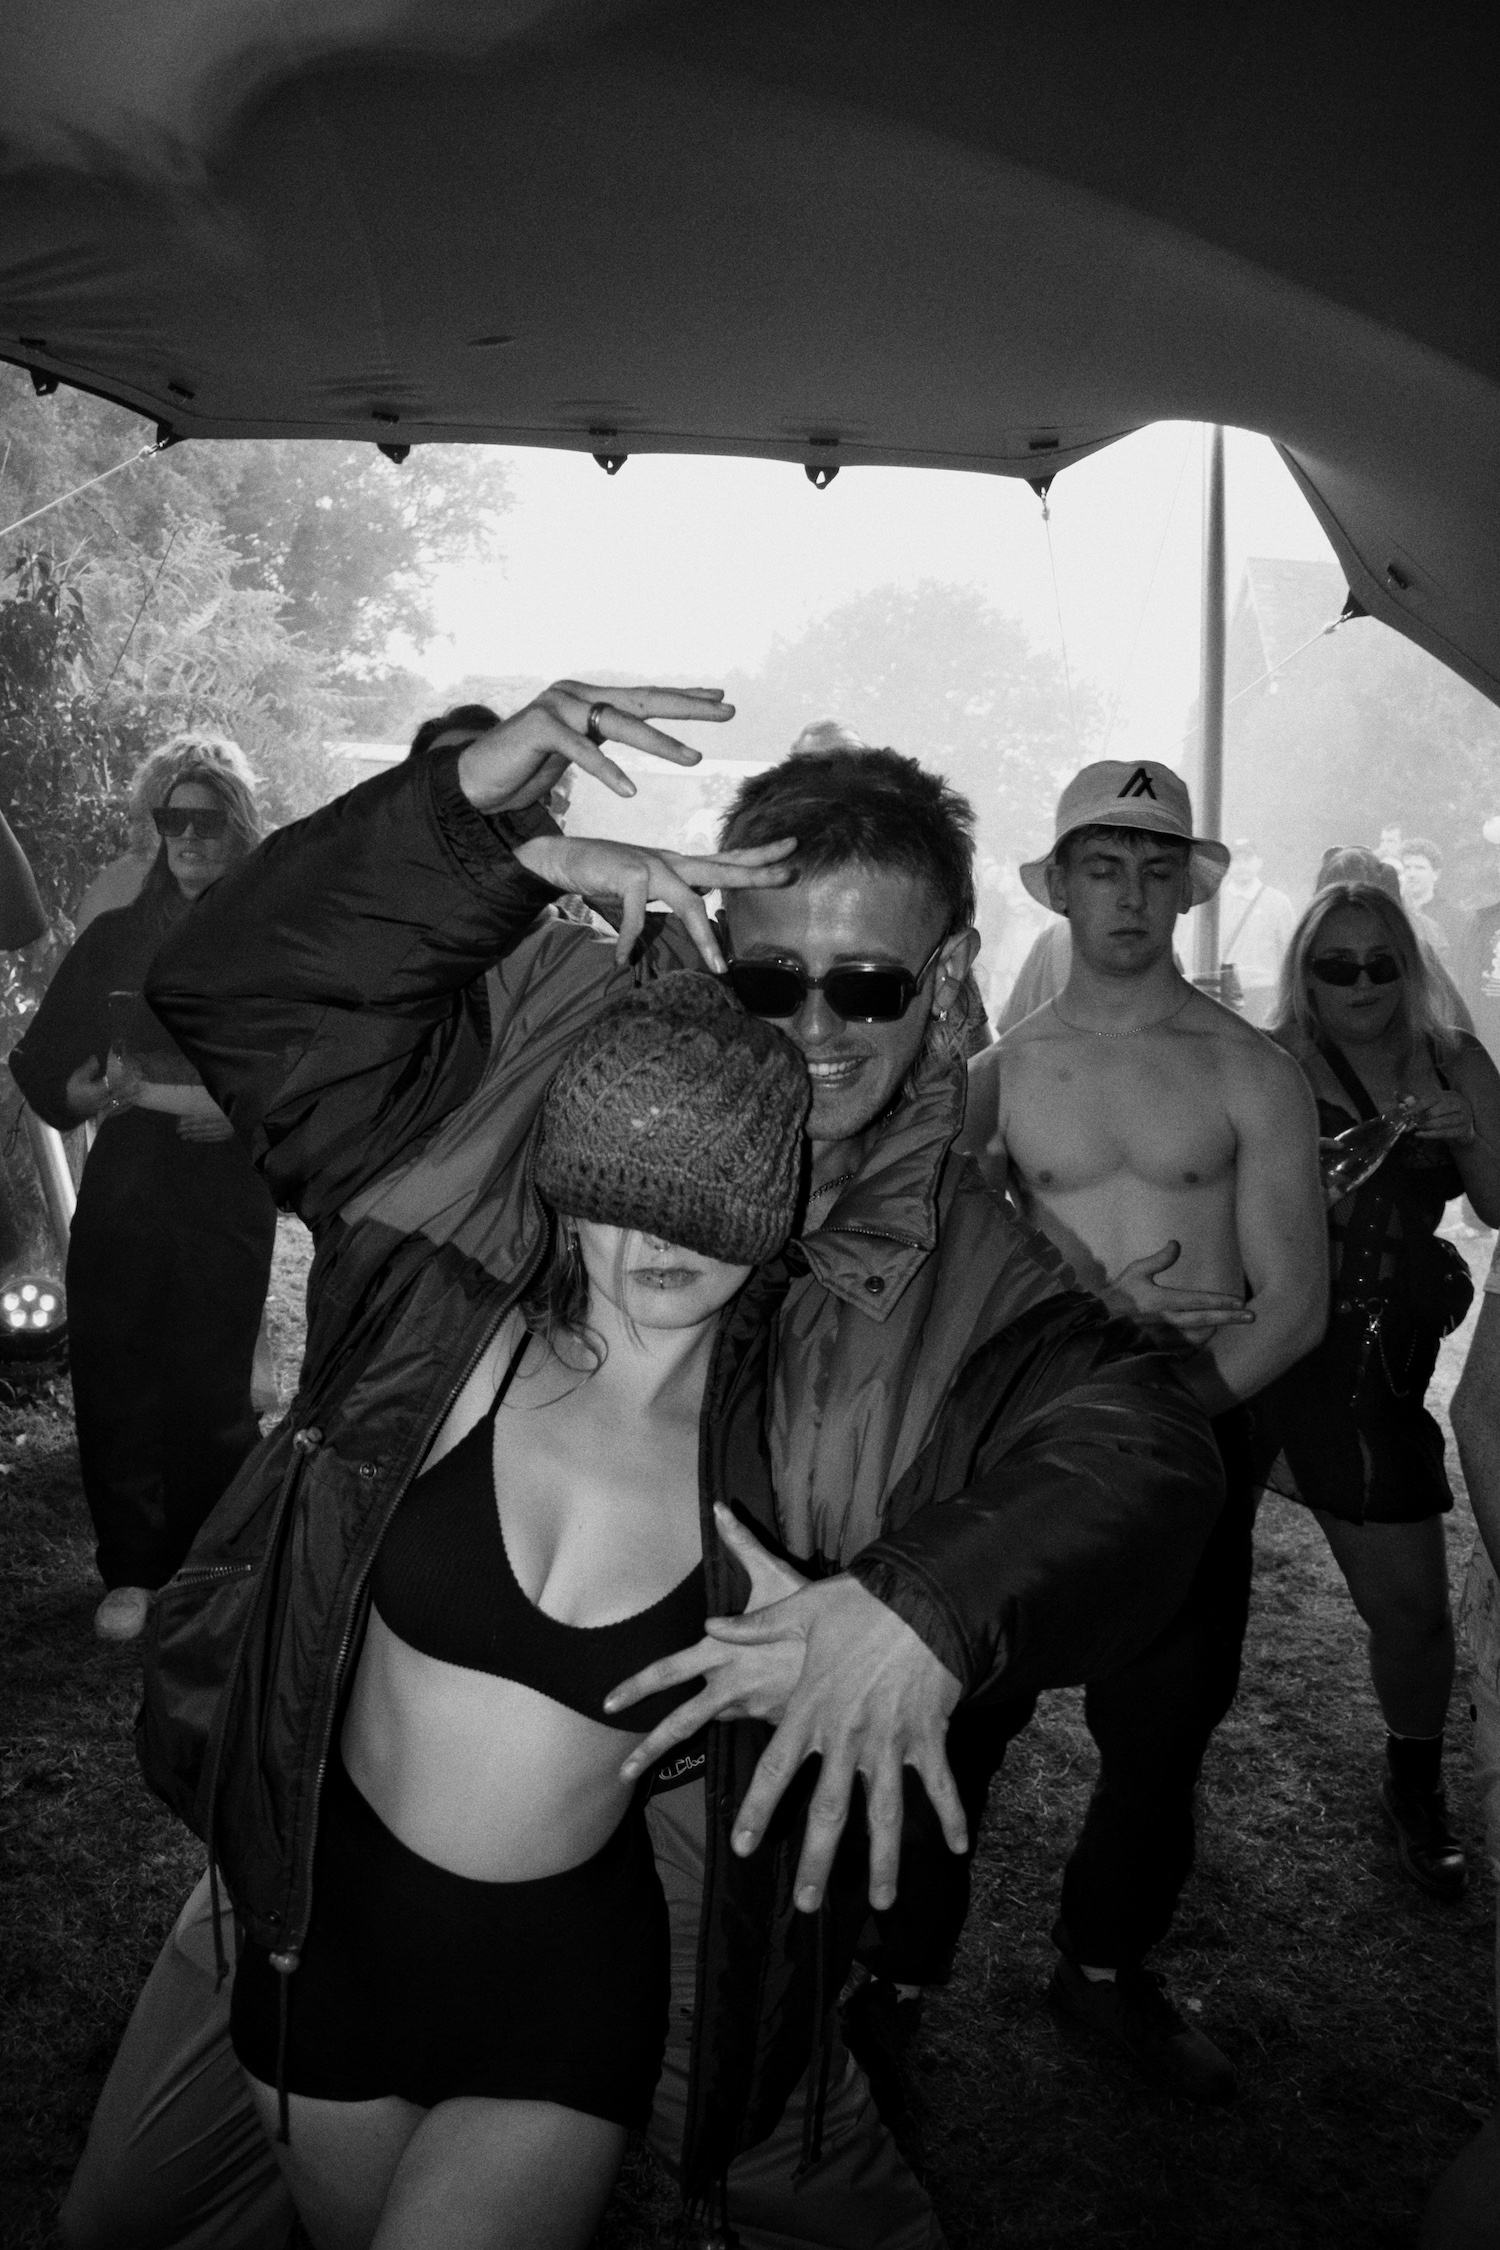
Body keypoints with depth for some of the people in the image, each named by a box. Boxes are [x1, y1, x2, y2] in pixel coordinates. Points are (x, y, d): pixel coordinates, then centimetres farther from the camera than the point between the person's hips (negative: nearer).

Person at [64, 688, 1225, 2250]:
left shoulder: (962, 1275, -8)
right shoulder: (536, 1052, -8)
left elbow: (1137, 1450, -22)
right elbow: (236, 1001, -13)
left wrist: (929, 1607, -41)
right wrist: (474, 826, -28)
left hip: (671, 1857, 0)